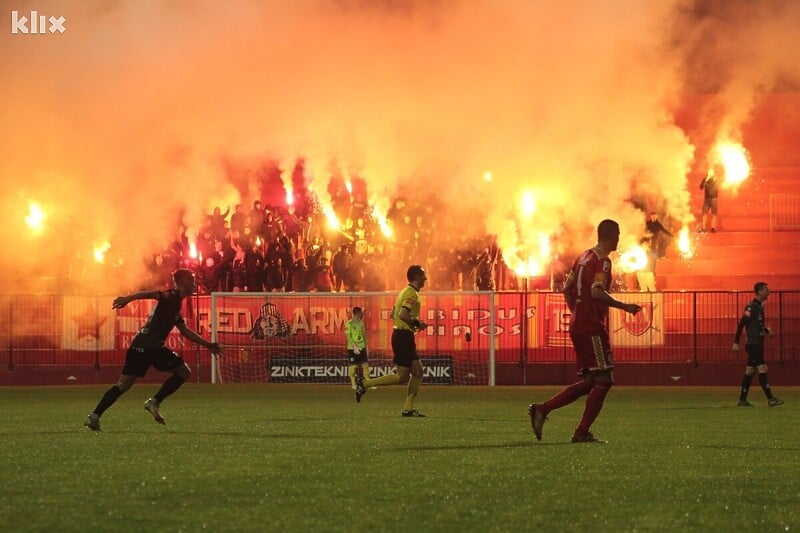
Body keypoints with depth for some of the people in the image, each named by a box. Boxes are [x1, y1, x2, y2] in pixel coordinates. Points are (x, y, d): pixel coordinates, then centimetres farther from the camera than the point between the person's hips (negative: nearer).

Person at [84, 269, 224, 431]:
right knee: (183, 372, 4)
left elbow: (185, 331, 36)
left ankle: (94, 416, -2)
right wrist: (128, 298, -35)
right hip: (151, 346, -9)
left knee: (124, 383, 7)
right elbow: (151, 294, -20)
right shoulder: (173, 296, -3)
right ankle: (154, 402, -3)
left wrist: (208, 345, 39)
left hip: (139, 345, 9)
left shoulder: (176, 304, 27)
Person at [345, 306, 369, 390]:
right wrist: (354, 347, -18)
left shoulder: (361, 323, 10)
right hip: (352, 348, -5)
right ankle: (354, 384, 6)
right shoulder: (349, 323, -9)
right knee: (353, 366, -1)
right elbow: (348, 336, -11)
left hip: (362, 348, 5)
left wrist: (365, 346, 13)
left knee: (365, 365, 3)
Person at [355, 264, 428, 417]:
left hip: (400, 334, 10)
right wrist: (417, 323, -14)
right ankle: (365, 384, -4)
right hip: (404, 335, -10)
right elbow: (403, 314, -27)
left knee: (418, 372, 8)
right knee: (402, 377, -9)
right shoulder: (412, 293, -14)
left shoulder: (405, 291, 17)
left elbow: (393, 314, 22)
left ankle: (408, 409, 7)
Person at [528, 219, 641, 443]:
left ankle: (542, 409, 6)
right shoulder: (602, 261, -12)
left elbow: (567, 289, 18)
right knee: (603, 379, -4)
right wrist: (624, 306, -19)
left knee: (588, 381, 13)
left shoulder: (584, 257, 16)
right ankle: (582, 432, -5)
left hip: (577, 325, 9)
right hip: (592, 328, -9)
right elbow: (597, 292, -25)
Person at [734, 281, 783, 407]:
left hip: (758, 344, 9)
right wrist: (736, 342, -17)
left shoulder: (760, 306, 14)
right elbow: (741, 324, -15)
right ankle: (770, 399, -16)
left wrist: (767, 331, 8)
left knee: (749, 372, 10)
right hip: (753, 344, -9)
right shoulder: (751, 307, -14)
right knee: (762, 370, -12)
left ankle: (742, 400, 12)